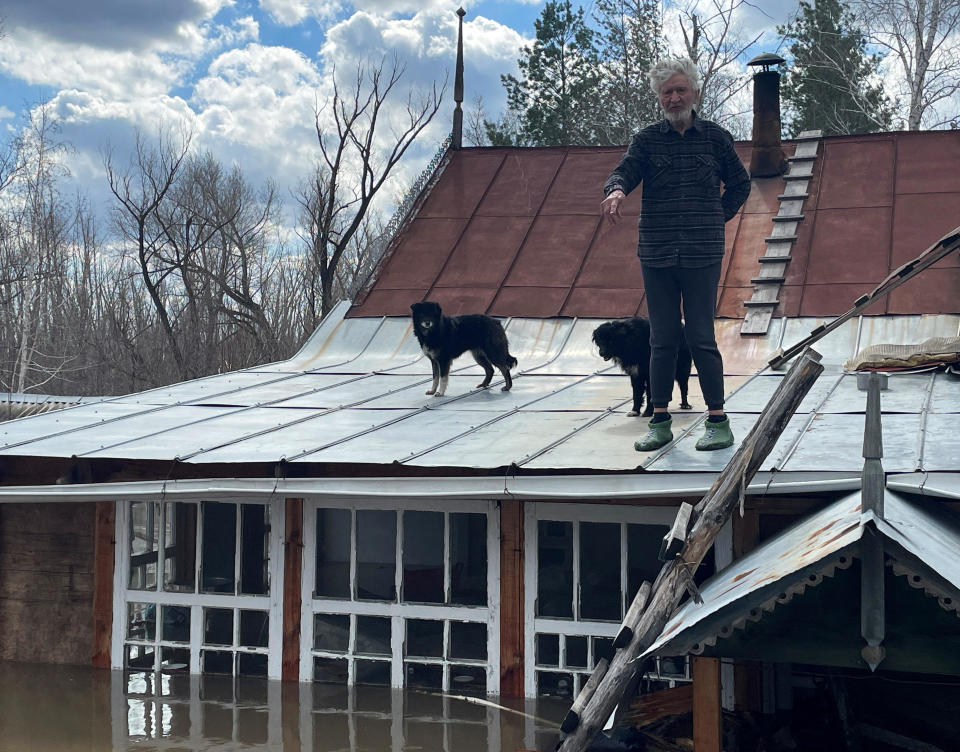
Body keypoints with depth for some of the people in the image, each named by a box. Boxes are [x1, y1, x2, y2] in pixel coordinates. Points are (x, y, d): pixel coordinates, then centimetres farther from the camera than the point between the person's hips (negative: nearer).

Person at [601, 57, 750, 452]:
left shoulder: (716, 137, 7)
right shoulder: (647, 139, 7)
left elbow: (740, 184, 18)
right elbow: (625, 170, -8)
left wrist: (717, 218, 9)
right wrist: (617, 189, -30)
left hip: (702, 255, -1)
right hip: (656, 255, 2)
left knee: (702, 338, -4)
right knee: (662, 339, 5)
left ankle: (718, 422, 4)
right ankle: (660, 421, 12)